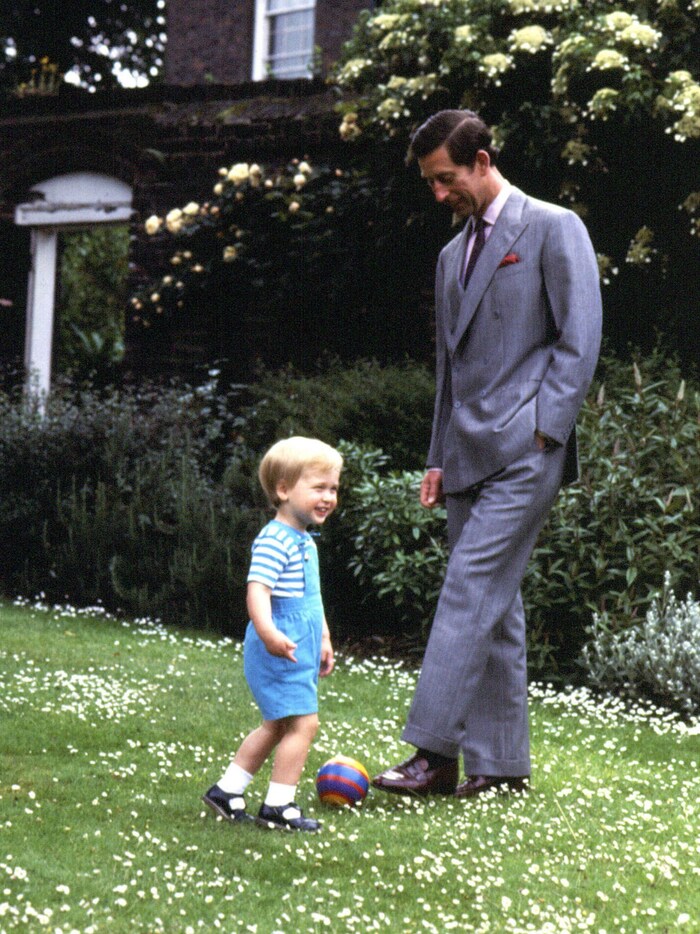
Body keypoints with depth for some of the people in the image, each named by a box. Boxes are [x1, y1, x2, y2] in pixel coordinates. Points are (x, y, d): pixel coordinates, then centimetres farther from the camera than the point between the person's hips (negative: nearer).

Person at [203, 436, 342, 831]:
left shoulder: (306, 542, 17)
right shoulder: (274, 540, -17)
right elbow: (258, 590, -28)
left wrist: (324, 639, 30)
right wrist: (268, 632, -43)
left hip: (301, 649, 11)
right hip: (281, 650, -11)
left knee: (276, 726, 16)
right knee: (303, 722, -12)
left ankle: (227, 791, 24)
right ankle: (278, 805, -5)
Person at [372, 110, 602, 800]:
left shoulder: (554, 229, 0)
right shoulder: (453, 256, 23)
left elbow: (579, 339, -7)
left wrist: (542, 431, -15)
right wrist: (438, 457, 17)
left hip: (523, 451, -8)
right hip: (469, 454, 8)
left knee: (471, 591, -15)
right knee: (493, 606, 7)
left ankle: (436, 754, -16)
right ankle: (501, 764, 9)